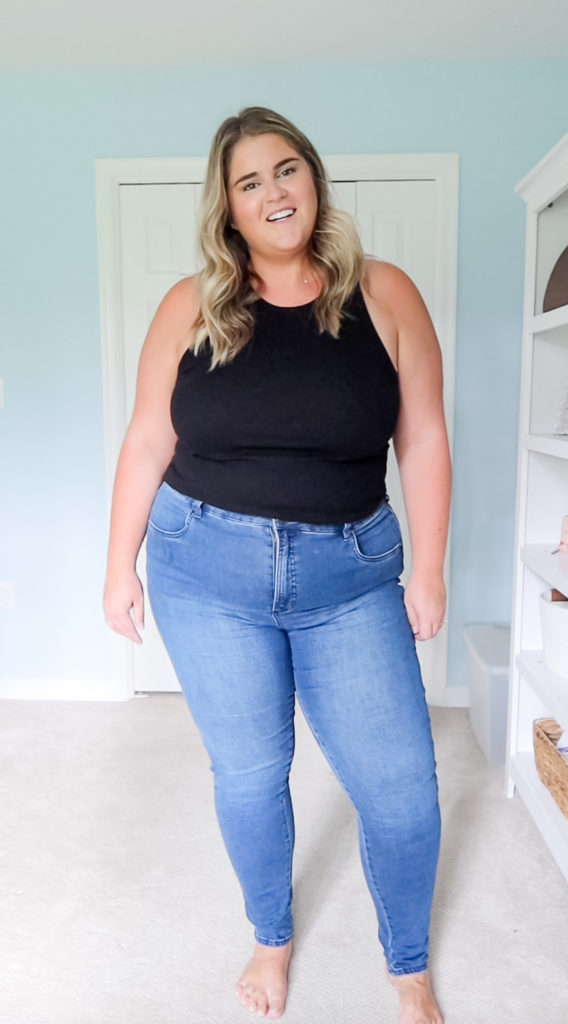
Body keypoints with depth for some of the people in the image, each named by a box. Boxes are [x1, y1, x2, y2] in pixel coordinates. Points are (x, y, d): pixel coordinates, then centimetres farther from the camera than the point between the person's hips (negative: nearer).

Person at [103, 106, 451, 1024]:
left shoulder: (384, 295, -1)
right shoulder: (192, 307, 1)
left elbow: (423, 442, 0)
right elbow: (147, 441, 3)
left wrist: (427, 571, -2)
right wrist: (121, 566, 3)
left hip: (350, 577, 0)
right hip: (208, 573, 1)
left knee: (401, 786, 5)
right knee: (248, 775, 14)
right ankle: (273, 940, 44)